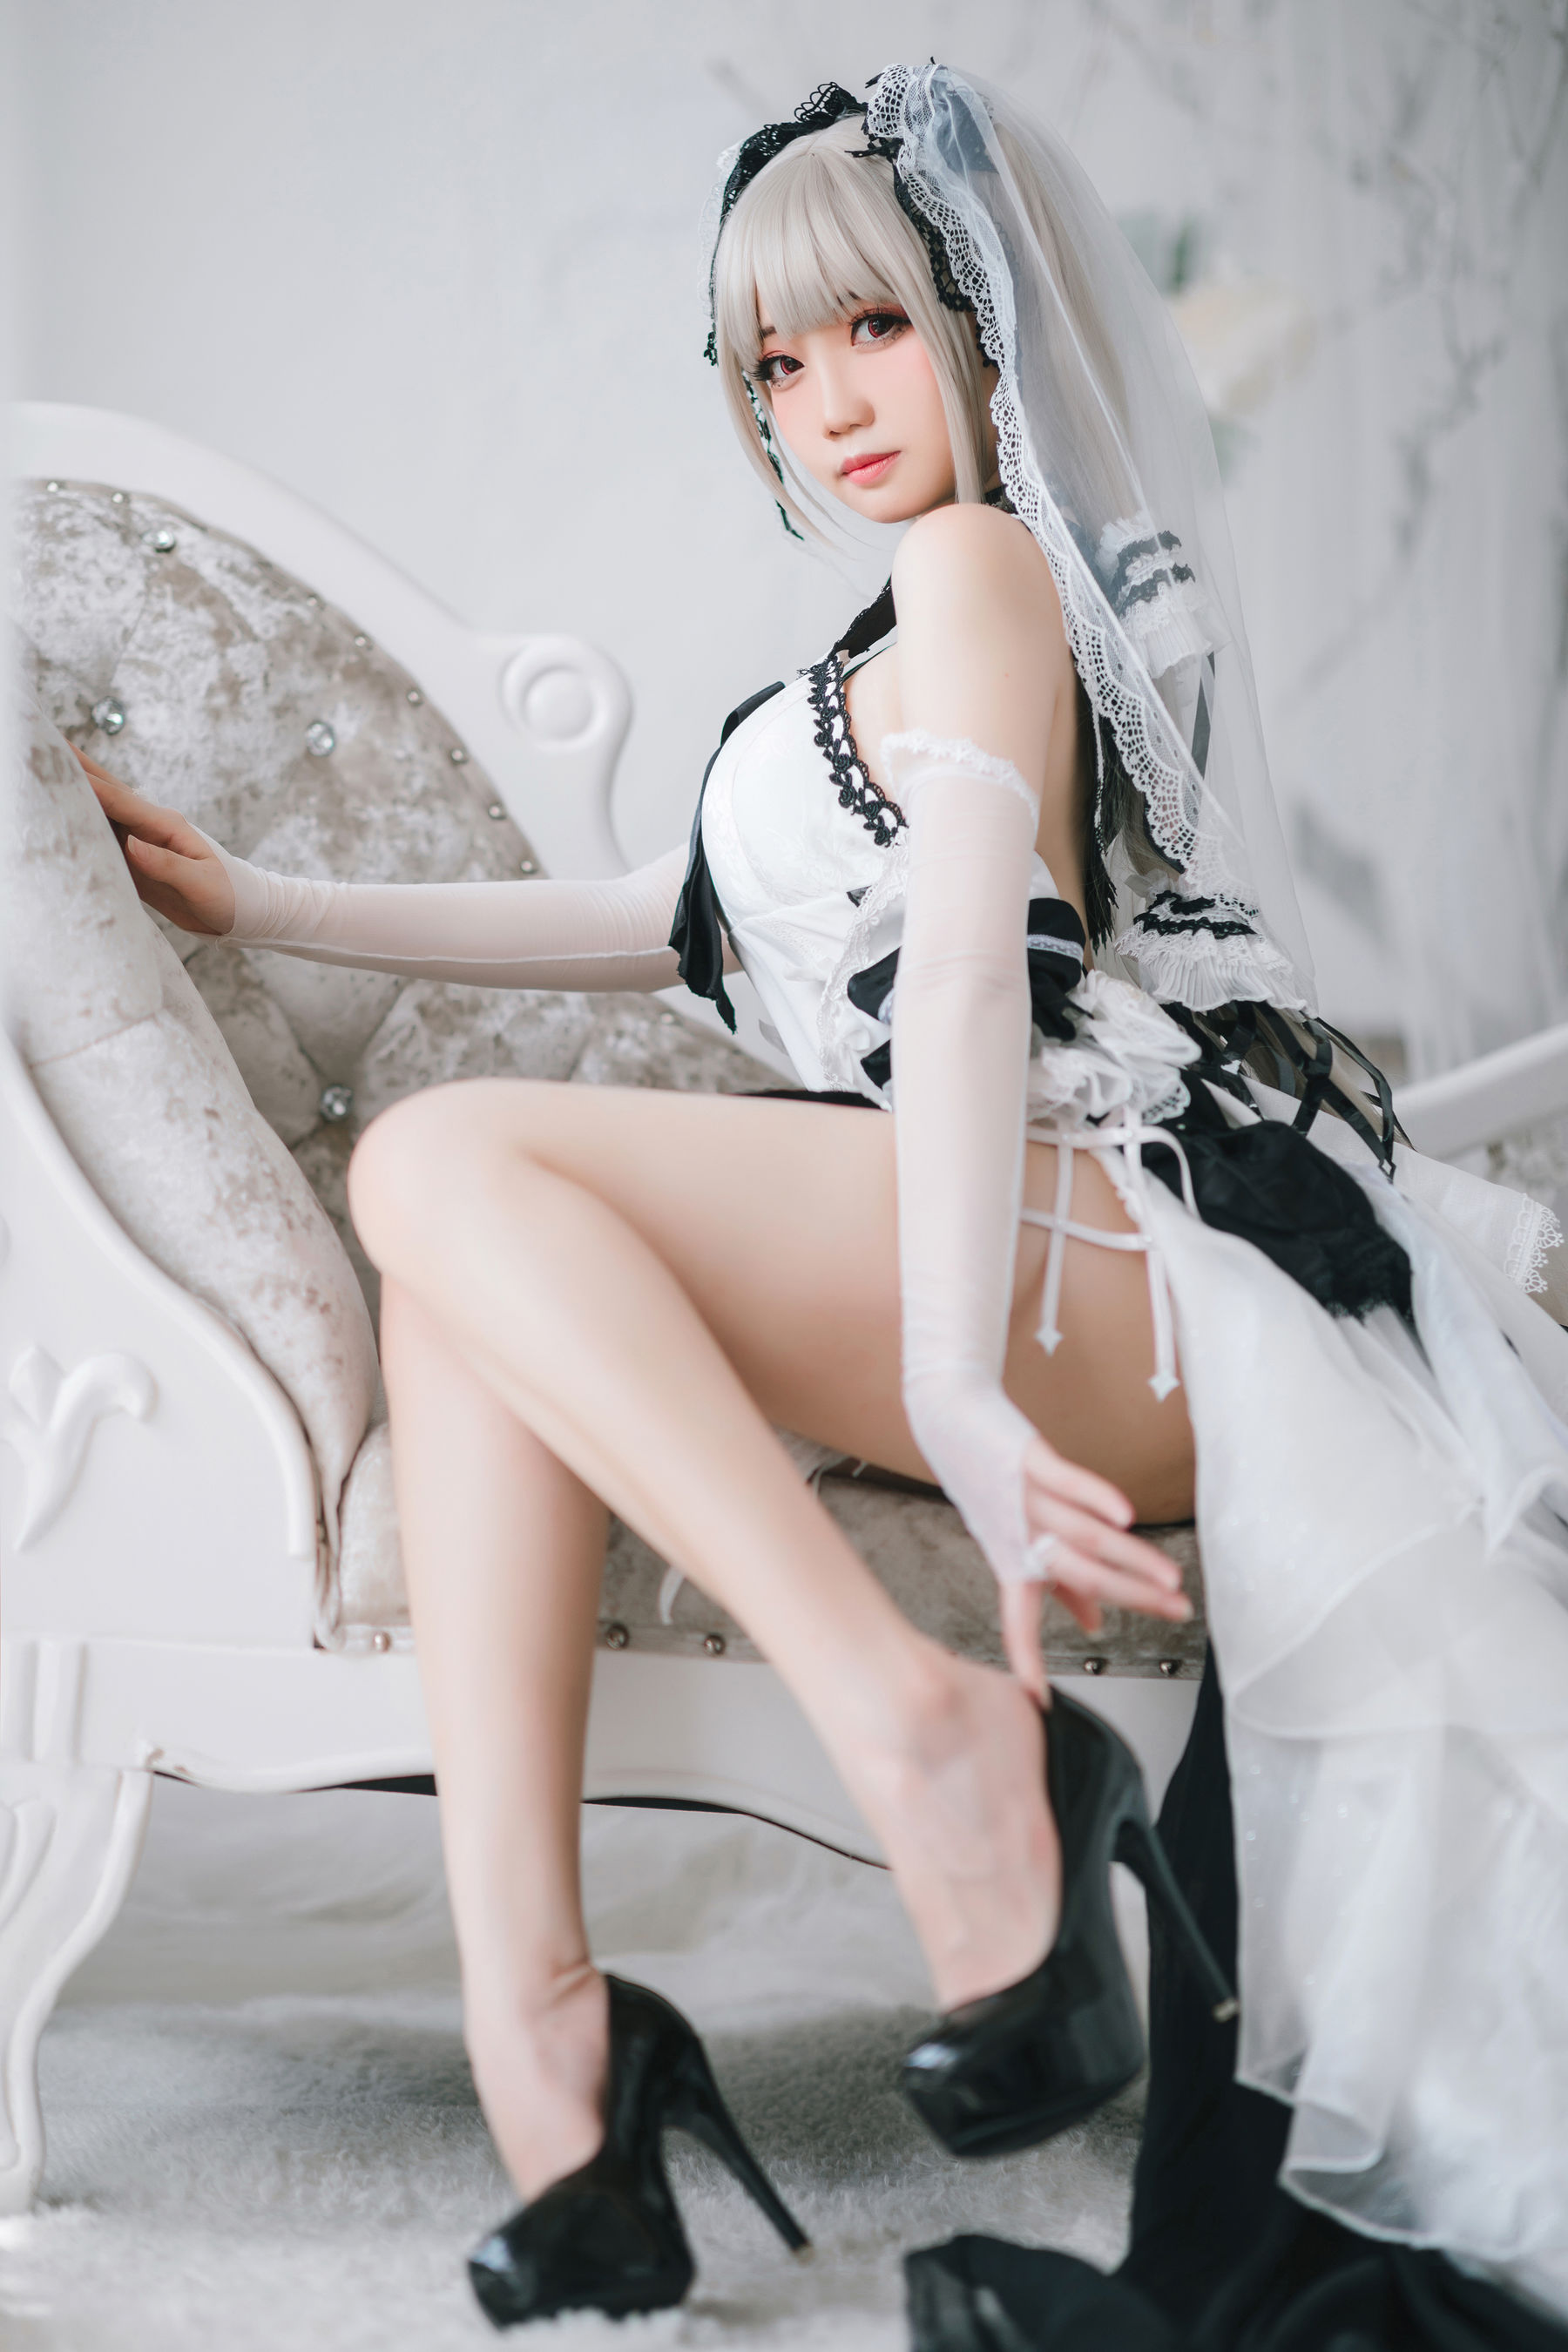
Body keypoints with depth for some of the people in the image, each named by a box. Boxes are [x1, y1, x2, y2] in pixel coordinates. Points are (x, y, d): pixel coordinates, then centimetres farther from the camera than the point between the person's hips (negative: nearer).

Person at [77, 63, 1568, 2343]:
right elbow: (692, 926, 37)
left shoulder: (982, 560, 5)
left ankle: (933, 1733, -29)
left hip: (1121, 1249, -9)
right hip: (1051, 1286, 9)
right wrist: (275, 909, 40)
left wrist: (956, 1378, -21)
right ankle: (533, 2019, -26)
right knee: (468, 1292, -9)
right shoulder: (881, 667, 33)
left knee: (446, 1161, -19)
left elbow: (967, 965, -10)